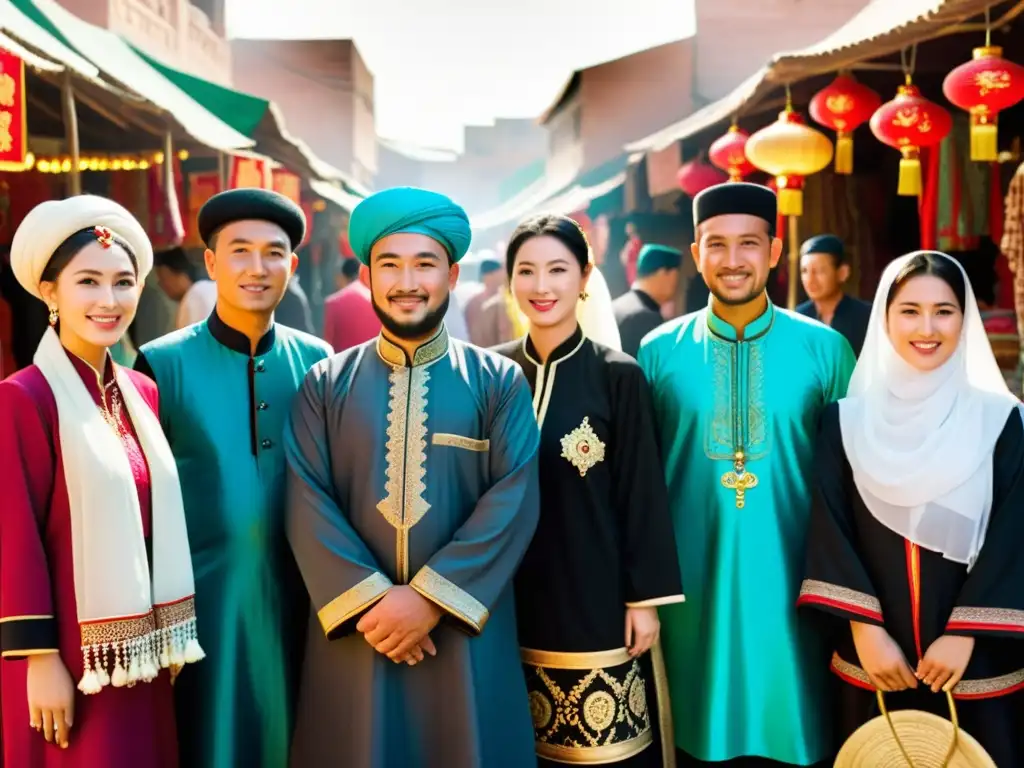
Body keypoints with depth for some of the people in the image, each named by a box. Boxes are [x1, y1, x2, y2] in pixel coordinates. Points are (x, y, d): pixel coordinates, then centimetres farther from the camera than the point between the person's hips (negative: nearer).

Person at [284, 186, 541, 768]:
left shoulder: (499, 382, 1)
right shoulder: (326, 385, 5)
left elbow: (514, 501, -8)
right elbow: (308, 505, -4)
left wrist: (431, 597, -15)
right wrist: (370, 599, -15)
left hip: (465, 631, 0)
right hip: (355, 627, 1)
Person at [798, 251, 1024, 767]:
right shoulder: (845, 420, 1)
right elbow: (831, 531, -3)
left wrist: (964, 635, -11)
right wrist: (865, 630, -11)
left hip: (976, 662, 0)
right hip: (874, 660, 1)